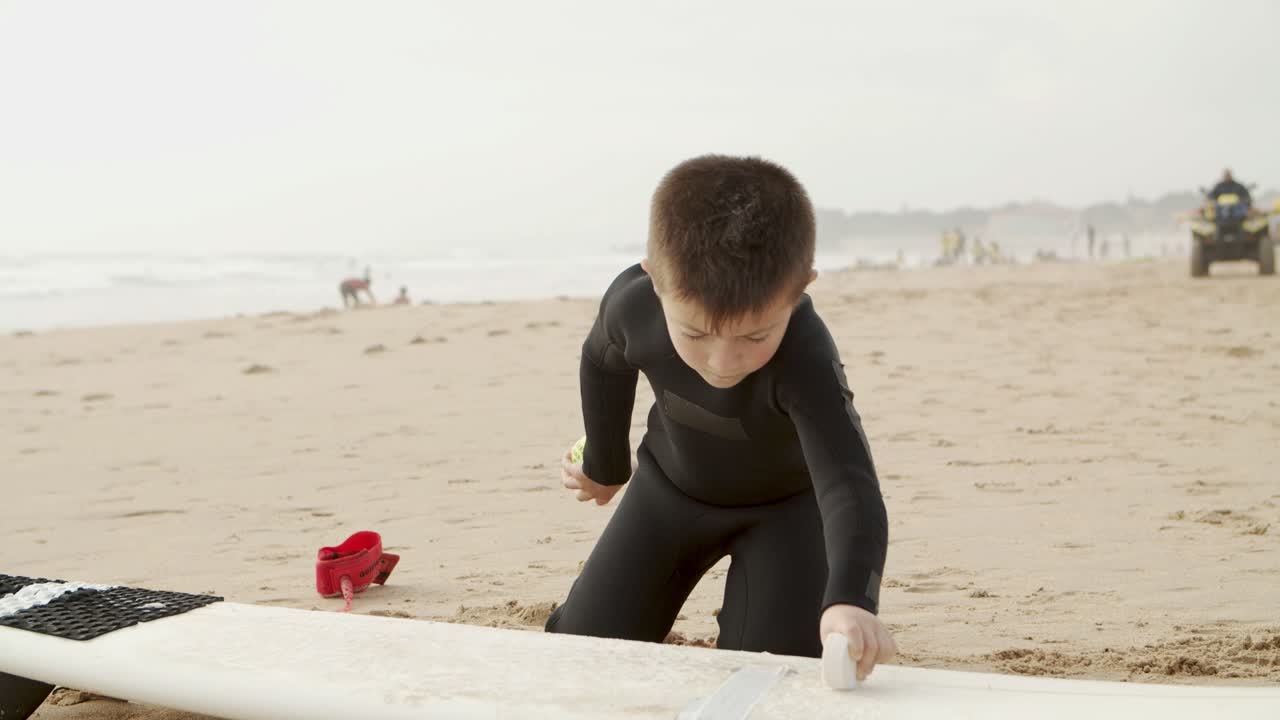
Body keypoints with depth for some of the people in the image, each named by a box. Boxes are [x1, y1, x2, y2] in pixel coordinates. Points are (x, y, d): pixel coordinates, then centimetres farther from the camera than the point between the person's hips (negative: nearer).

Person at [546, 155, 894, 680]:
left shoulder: (806, 360, -42)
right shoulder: (631, 302, -29)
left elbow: (849, 485, -54)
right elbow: (604, 364, -4)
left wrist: (850, 598, -73)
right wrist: (605, 464, 12)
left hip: (787, 502, -3)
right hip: (671, 485, 3)